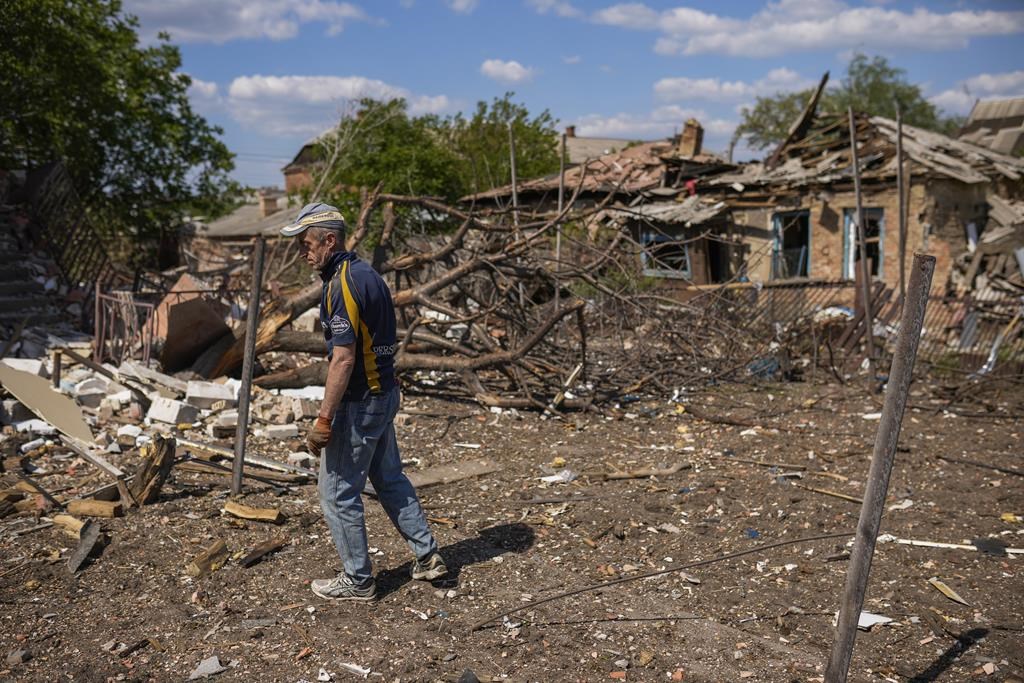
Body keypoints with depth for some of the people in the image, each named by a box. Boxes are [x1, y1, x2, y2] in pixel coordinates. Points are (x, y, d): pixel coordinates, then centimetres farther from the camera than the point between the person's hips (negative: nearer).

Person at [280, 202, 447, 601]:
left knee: (337, 492, 4)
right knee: (389, 478, 21)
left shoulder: (342, 284, -20)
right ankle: (427, 556, 28)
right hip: (384, 393, 10)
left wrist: (323, 419, -22)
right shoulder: (367, 273, 10)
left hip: (358, 403, -10)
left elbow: (343, 359, -25)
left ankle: (357, 581, 16)